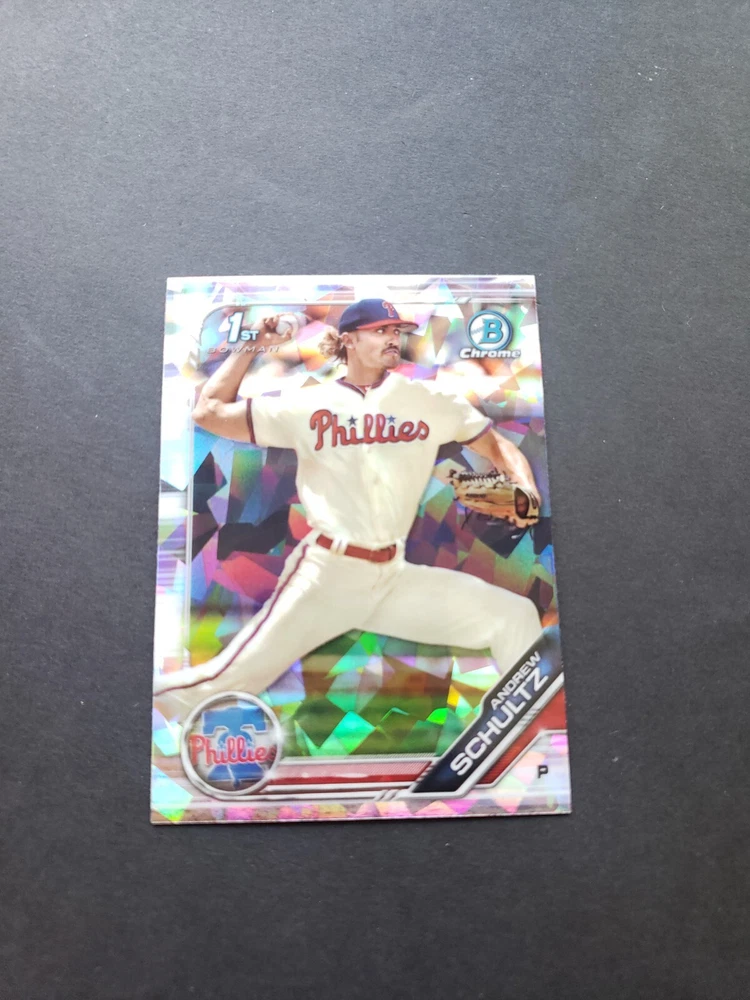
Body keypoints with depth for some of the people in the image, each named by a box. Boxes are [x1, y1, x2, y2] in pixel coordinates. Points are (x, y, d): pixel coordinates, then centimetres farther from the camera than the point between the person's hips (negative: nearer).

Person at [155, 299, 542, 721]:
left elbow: (497, 445, 11)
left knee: (516, 615, -4)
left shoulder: (428, 400, 7)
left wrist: (526, 493, -8)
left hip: (394, 577, 3)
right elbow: (209, 412, 5)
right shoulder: (307, 405, 2)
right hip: (325, 573, -3)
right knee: (234, 678, -11)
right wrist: (250, 346, 2)